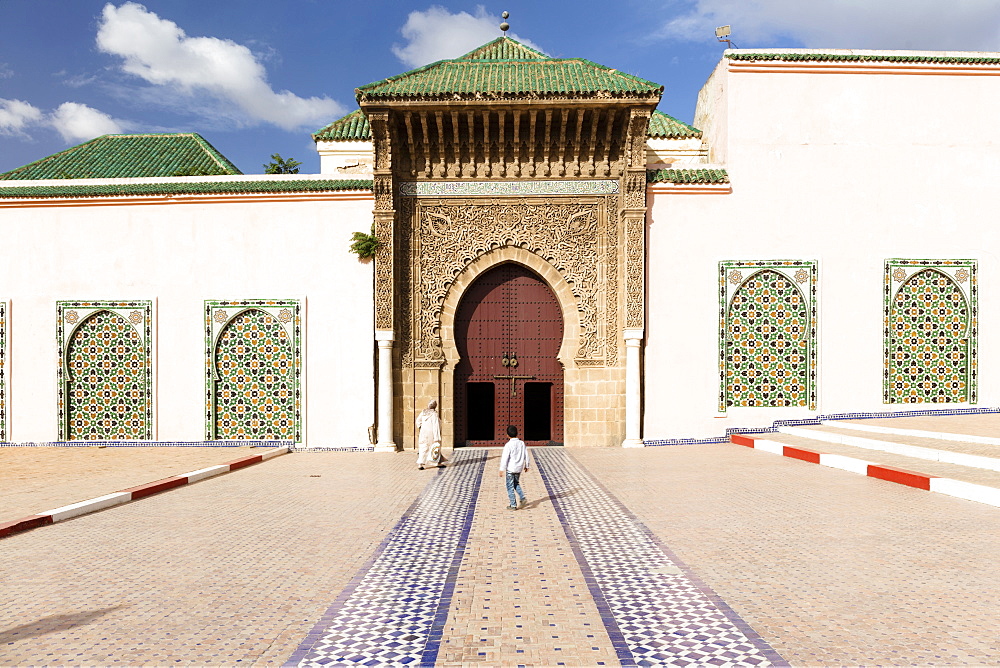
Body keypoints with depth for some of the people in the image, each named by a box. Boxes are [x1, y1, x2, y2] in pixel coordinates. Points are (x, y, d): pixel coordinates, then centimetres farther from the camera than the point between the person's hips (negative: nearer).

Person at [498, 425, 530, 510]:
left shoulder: (508, 445, -15)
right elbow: (526, 455, 8)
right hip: (519, 468, 6)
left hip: (510, 468, -5)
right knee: (516, 484, 24)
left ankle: (513, 505, 6)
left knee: (510, 487, 4)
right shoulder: (522, 443, 1)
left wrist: (502, 469, -11)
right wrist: (526, 466, 20)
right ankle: (523, 498, 8)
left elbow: (505, 458, -16)